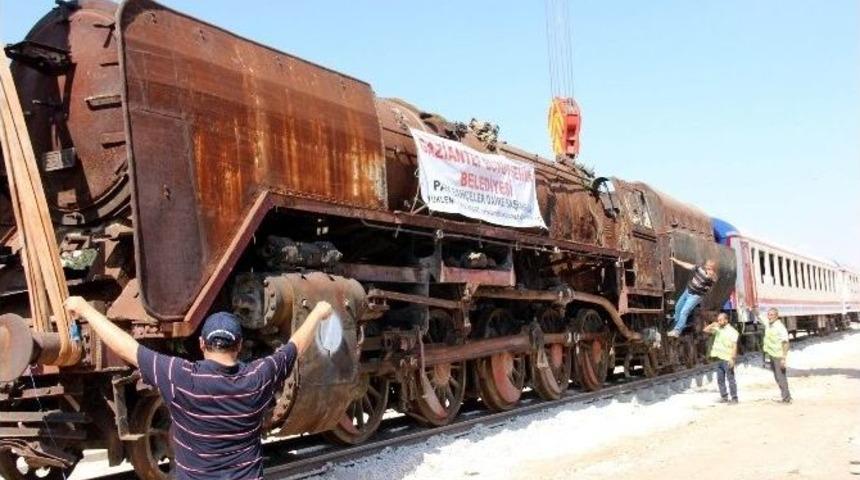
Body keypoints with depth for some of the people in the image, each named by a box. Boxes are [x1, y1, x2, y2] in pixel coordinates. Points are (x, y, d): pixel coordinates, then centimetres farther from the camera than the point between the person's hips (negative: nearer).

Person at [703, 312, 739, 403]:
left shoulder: (732, 331, -8)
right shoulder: (718, 329, 11)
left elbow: (734, 346, -13)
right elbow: (706, 330, 14)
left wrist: (732, 358, -21)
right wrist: (712, 325, -4)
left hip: (727, 359, -7)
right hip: (719, 358, 7)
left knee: (730, 379, -3)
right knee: (720, 379, 10)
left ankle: (734, 398, 3)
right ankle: (724, 397, 18)